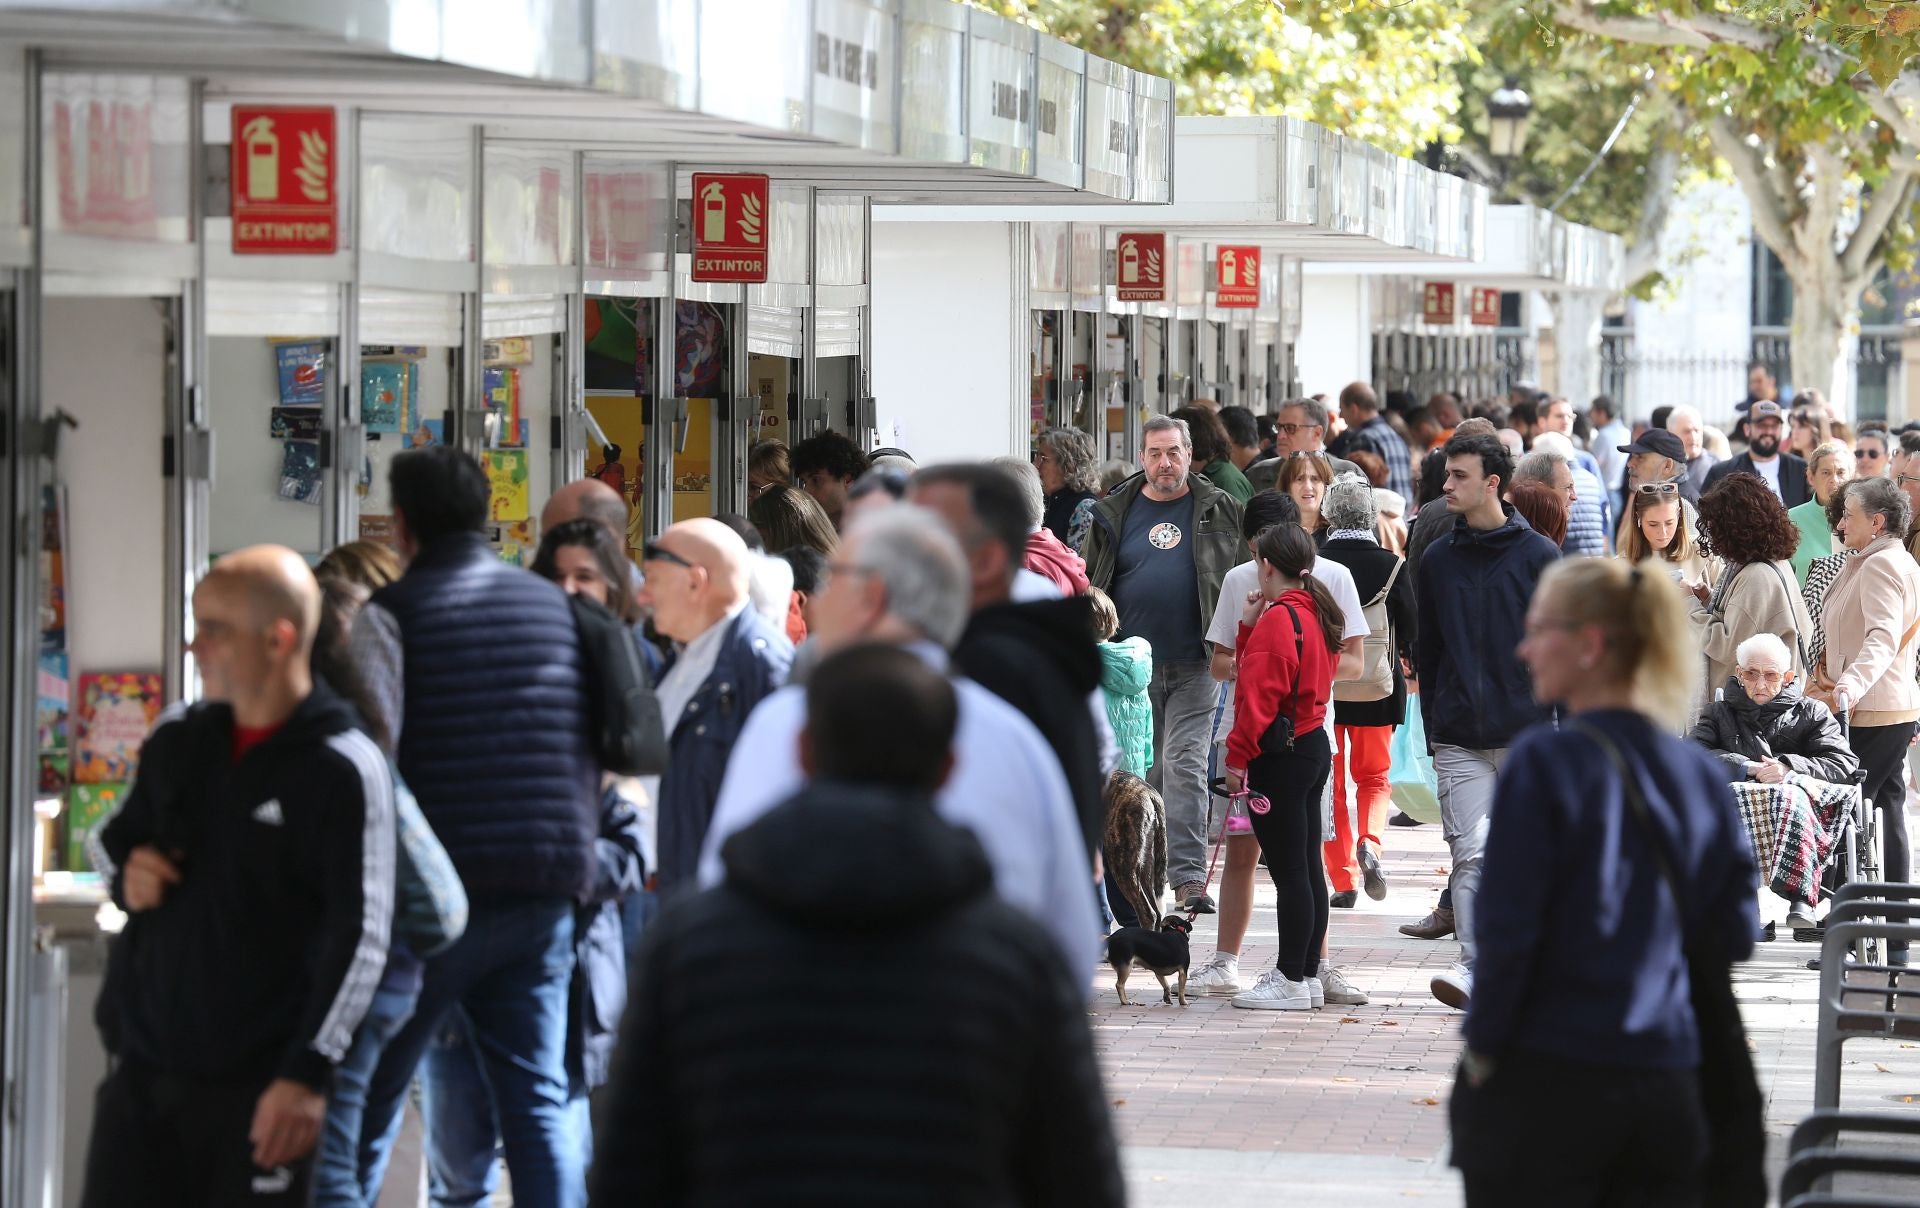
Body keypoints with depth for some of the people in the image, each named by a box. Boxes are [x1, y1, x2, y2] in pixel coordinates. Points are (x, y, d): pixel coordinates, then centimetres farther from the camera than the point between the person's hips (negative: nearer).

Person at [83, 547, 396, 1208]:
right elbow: (110, 837, 25)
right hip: (142, 1063, 6)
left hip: (258, 1083, -6)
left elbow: (360, 936, -14)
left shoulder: (342, 768, -11)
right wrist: (123, 873, 0)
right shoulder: (178, 739, 8)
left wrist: (309, 1071, -18)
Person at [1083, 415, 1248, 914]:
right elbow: (1091, 587, 11)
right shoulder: (1115, 514, 7)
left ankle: (1188, 875, -13)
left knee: (1184, 765, -11)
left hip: (1196, 666, -2)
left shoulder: (1219, 511, 4)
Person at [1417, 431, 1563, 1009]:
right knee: (1471, 853, -9)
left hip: (1527, 734, -2)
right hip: (1460, 739, 2)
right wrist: (1431, 728, 9)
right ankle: (1472, 967, -13)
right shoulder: (1437, 560, 9)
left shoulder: (1537, 555, 0)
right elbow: (1428, 651, 13)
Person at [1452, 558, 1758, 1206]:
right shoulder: (1701, 774, 5)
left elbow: (1507, 929, -13)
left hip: (1545, 1080, -5)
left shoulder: (1545, 762, -11)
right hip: (1667, 1088, 5)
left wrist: (1481, 1049, -2)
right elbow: (1731, 938, 8)